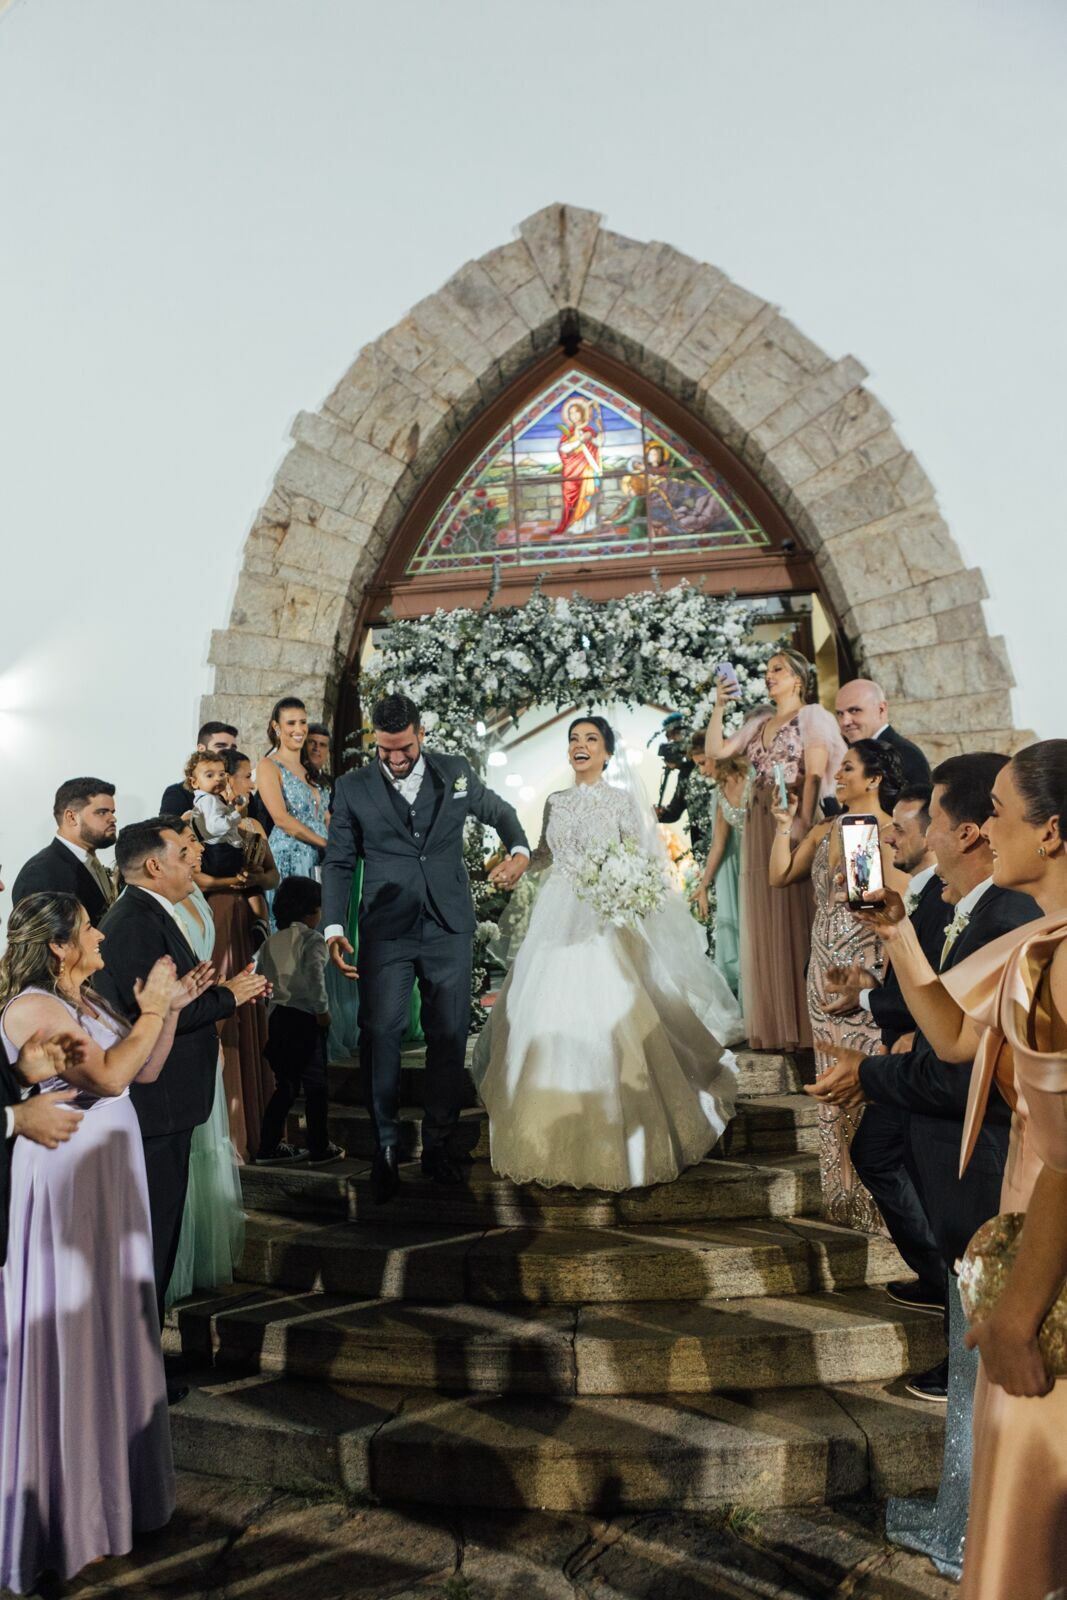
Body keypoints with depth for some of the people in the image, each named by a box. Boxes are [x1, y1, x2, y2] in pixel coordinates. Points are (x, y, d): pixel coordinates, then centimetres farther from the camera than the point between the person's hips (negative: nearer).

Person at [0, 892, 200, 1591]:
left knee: (113, 1320, 17)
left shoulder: (90, 1000, 10)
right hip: (64, 1178, -9)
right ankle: (69, 1500, 18)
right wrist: (151, 1011, -16)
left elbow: (146, 1071, 11)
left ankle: (113, 1474, 33)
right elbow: (109, 1076, -25)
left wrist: (172, 1008, 2)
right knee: (70, 1330, 2)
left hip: (110, 1170, 9)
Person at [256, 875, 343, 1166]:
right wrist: (323, 1009, -14)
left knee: (286, 1085, 15)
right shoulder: (313, 939, -7)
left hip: (277, 1018, 6)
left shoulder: (270, 943, 12)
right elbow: (314, 975, -22)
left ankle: (269, 1147, 17)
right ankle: (319, 1149, 10)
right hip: (305, 1019, -6)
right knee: (315, 1084, 4)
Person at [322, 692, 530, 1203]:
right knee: (379, 1033, -8)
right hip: (385, 931, -1)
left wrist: (519, 850, 2)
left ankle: (438, 1143, 19)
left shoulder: (456, 772, 5)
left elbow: (499, 812, 21)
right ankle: (385, 1147, 6)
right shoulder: (352, 787, 3)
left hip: (448, 928, 1)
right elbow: (338, 862, 5)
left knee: (449, 1037, 6)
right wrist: (334, 928, -5)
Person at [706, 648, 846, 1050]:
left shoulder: (811, 717, 1)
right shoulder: (759, 722, 19)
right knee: (764, 921, 5)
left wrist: (803, 824, -20)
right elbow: (716, 750, 13)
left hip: (793, 822, -6)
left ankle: (802, 1026, -3)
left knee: (794, 918, -7)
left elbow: (814, 776, -10)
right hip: (759, 826, 6)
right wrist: (719, 707, 4)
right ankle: (773, 1027, 10)